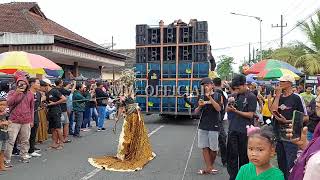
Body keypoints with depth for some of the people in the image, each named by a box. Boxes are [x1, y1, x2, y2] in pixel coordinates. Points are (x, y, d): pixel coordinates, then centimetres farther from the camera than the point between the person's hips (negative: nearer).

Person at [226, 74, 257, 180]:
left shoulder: (251, 97, -6)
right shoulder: (236, 96, 11)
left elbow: (250, 115, -10)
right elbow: (228, 110, 13)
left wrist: (235, 111, -18)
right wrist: (229, 105, -9)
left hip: (244, 131, -5)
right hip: (233, 129, 5)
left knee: (243, 155, 8)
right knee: (231, 154, 6)